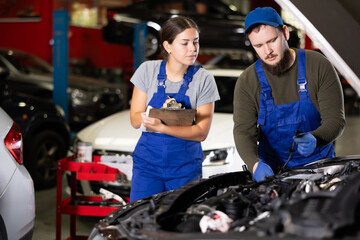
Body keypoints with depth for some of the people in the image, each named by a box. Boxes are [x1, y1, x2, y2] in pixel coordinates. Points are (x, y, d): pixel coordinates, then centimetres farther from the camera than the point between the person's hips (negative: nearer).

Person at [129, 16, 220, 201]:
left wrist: (161, 127, -22)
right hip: (148, 160, 1)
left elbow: (201, 132, -9)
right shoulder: (148, 70, -2)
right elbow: (135, 120, -1)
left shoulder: (203, 79, -5)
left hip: (186, 166, -1)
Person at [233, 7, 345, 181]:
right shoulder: (246, 82, -2)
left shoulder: (319, 66, -5)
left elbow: (335, 119, -6)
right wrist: (255, 164, -30)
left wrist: (314, 139, -28)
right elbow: (243, 131, -9)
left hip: (318, 164, -1)